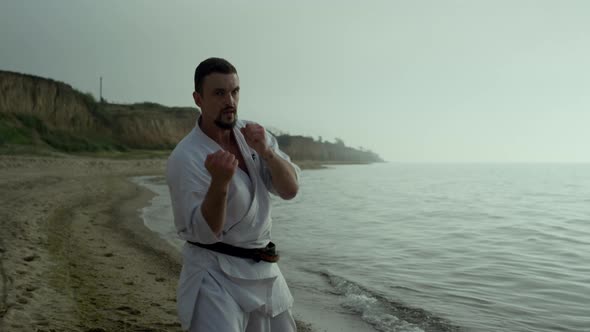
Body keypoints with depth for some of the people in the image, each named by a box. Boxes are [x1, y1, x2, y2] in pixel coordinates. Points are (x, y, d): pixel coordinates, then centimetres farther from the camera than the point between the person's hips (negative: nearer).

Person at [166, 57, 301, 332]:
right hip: (215, 273, -6)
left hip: (263, 269, 6)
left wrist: (266, 151, -24)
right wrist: (220, 182, -36)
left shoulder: (253, 134, -1)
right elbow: (204, 232, -20)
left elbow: (290, 189, -7)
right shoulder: (184, 158, -20)